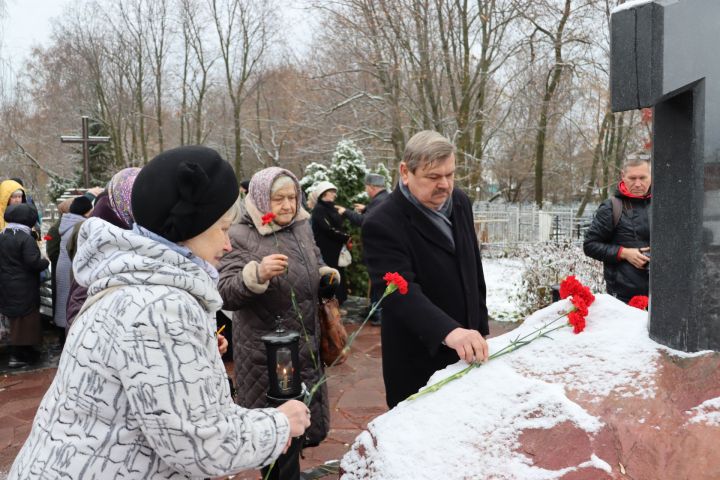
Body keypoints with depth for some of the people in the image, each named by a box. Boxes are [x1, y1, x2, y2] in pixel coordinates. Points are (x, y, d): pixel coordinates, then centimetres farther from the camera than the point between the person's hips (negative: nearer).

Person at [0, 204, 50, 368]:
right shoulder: (26, 238, -18)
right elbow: (33, 262, -23)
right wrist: (46, 261, -6)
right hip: (23, 288, -8)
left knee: (17, 319, 17)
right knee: (24, 319, 2)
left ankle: (24, 350, 28)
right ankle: (17, 355, 7)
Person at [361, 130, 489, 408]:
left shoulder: (460, 203, 3)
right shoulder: (383, 225, -21)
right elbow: (402, 292, -31)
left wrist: (480, 327, 14)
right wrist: (448, 331, -44)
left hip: (465, 349, 7)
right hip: (417, 362, -6)